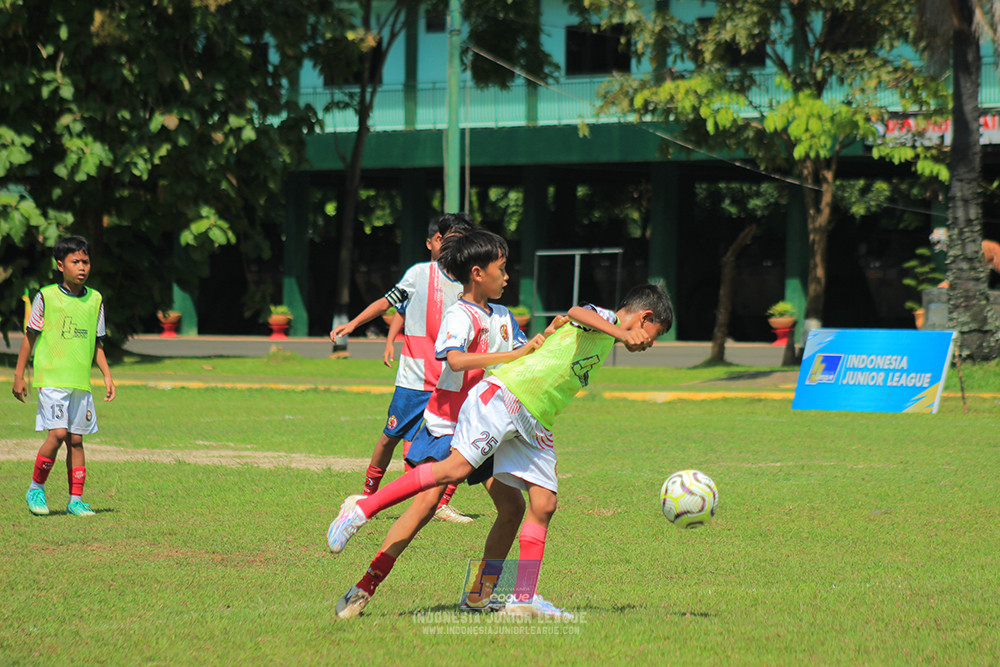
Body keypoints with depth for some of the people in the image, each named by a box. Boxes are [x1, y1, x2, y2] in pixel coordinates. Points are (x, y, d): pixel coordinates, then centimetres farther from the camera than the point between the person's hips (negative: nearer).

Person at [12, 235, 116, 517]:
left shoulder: (95, 300, 9)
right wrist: (19, 375, 3)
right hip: (50, 379, -4)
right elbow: (30, 336, 4)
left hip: (81, 382, 4)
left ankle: (76, 499, 11)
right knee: (58, 433, -15)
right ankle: (36, 488, 4)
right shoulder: (46, 297, -2)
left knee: (76, 439, 5)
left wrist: (107, 376, 9)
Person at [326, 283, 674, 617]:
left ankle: (525, 596, 2)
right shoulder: (604, 318, -2)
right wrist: (620, 333, -41)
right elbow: (577, 313, -27)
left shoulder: (604, 340, 26)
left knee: (544, 504, 0)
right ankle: (362, 508, -14)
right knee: (456, 468, -19)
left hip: (534, 423, 10)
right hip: (504, 396, -10)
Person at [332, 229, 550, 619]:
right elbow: (456, 359, -33)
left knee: (513, 505, -1)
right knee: (425, 503, -18)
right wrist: (514, 354, -33)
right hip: (447, 424, -8)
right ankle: (365, 587, -15)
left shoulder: (502, 317, 11)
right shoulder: (460, 316, -15)